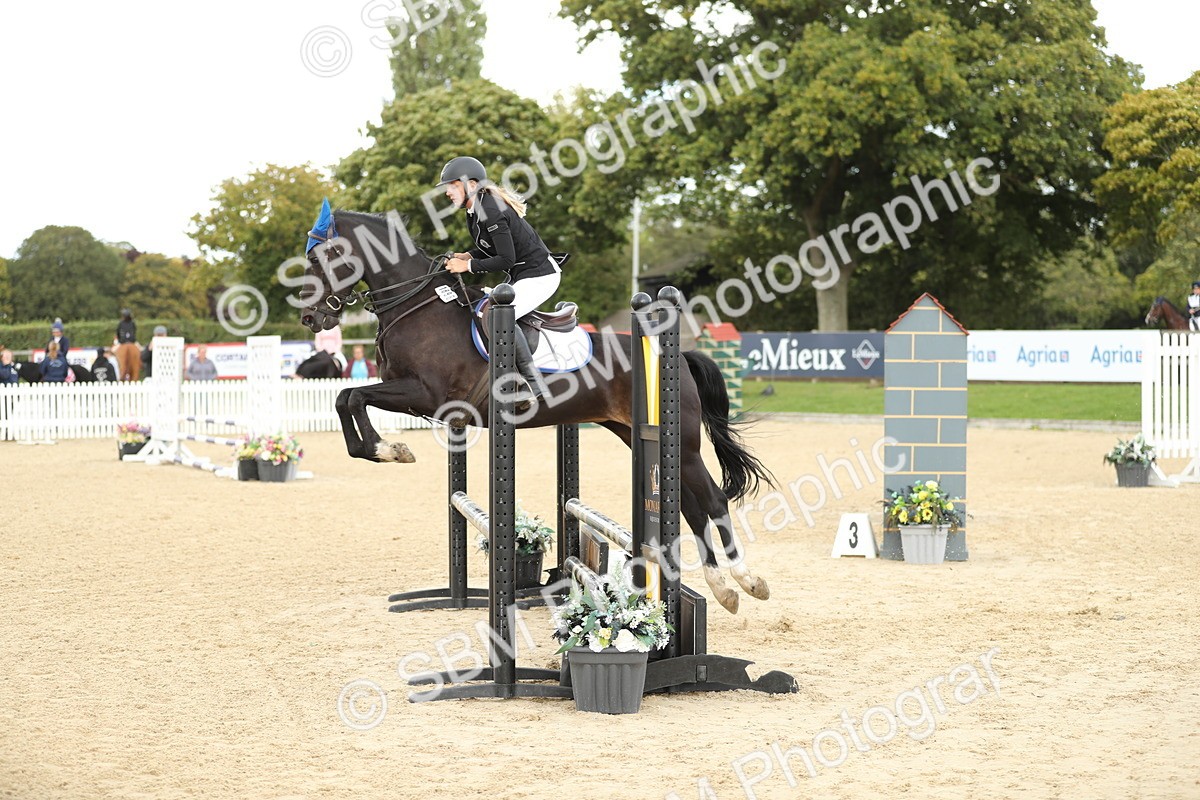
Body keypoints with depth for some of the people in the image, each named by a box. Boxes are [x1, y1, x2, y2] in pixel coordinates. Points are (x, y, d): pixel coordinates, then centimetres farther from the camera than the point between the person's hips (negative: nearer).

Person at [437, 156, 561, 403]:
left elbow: (506, 259, -25)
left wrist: (468, 266, -21)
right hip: (521, 276, 11)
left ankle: (534, 383, -24)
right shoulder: (474, 211, 8)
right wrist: (466, 256, 2)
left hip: (539, 276, -11)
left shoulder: (491, 212, -23)